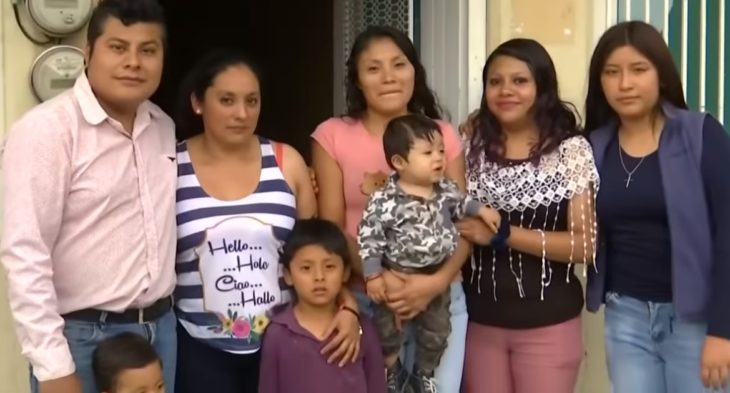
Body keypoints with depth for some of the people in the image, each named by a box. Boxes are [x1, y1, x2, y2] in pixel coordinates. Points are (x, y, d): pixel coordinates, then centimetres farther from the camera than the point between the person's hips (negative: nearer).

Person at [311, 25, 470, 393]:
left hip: (439, 300, 2)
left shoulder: (443, 135, 4)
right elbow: (331, 229, -4)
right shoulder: (332, 136, -2)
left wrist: (438, 281, -17)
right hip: (363, 301, -2)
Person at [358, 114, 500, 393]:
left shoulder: (446, 189, -6)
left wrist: (482, 211, 1)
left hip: (437, 277, 5)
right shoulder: (385, 202, -25)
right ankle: (391, 370, 40)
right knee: (389, 330, 12)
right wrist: (373, 276, -22)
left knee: (437, 331, 19)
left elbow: (460, 205, 15)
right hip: (397, 278, -5)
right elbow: (368, 238, -21)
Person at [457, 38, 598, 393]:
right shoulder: (472, 147, 3)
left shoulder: (571, 150, -7)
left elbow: (584, 245, -11)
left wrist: (502, 233, -18)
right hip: (480, 319, 3)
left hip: (548, 323, -3)